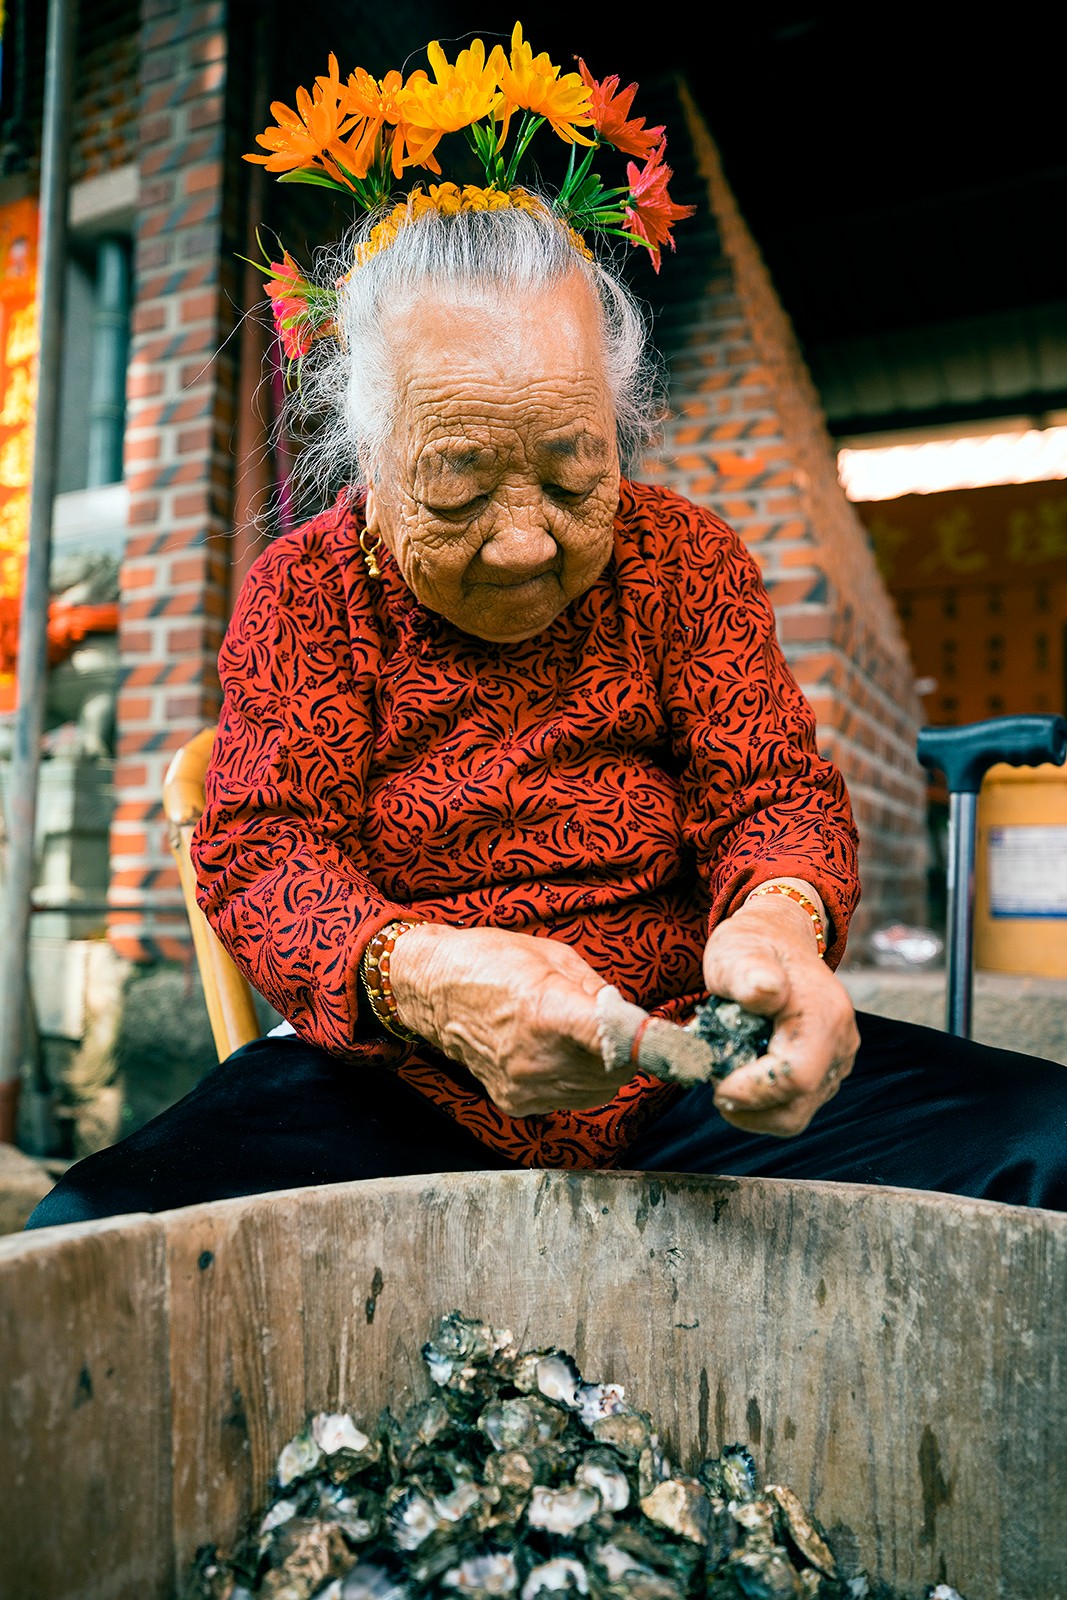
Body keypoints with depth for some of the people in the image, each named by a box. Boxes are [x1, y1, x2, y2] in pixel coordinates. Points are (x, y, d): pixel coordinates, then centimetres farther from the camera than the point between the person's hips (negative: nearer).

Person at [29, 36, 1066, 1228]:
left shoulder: (686, 561, 4)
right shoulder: (307, 591, -1)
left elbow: (773, 789, -1)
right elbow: (262, 850, -8)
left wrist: (780, 916, -27)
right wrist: (417, 974, -31)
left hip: (686, 1078, 2)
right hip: (395, 1095, 0)